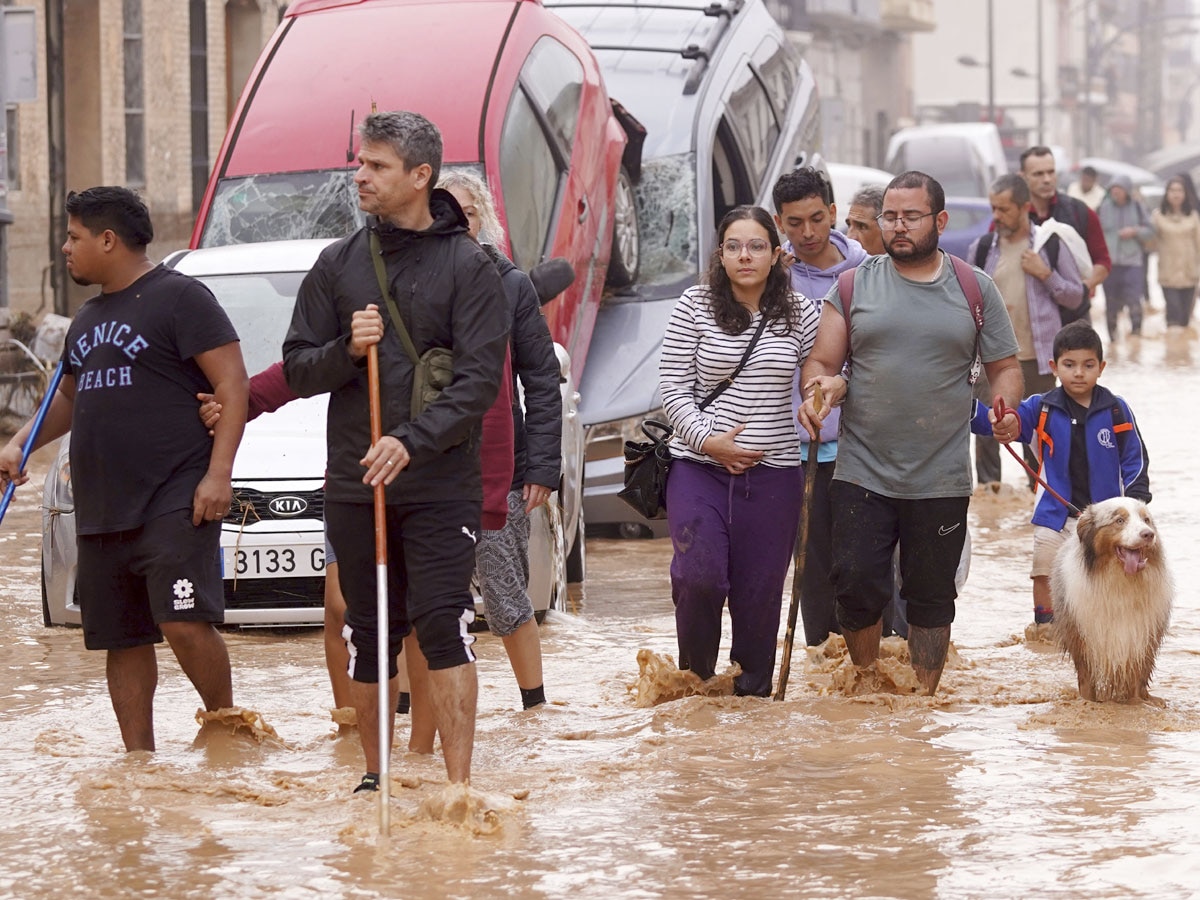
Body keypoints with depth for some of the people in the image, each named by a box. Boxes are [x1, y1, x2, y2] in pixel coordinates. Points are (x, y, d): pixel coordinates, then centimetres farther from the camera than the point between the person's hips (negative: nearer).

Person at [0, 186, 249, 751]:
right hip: (100, 512, 8)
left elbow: (233, 384, -10)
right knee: (122, 641, 7)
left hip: (174, 506, -8)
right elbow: (70, 398, 34)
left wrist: (218, 473, -19)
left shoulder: (178, 298, -5)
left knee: (184, 623, -18)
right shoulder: (89, 318, 21)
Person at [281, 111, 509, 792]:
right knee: (369, 634, 9)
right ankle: (376, 775, 21)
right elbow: (298, 370, 10)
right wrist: (346, 351, -12)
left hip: (442, 486, -4)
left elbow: (481, 378, -10)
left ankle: (459, 784, -12)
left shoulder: (468, 265, -3)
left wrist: (413, 441, -22)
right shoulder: (339, 264, 9)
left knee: (443, 626, -12)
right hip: (354, 483, 4)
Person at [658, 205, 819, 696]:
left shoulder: (800, 314, 4)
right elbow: (672, 386, -1)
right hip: (699, 466, -2)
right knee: (699, 576, -15)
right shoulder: (695, 307, -1)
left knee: (760, 590, 3)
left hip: (773, 472, 2)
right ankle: (694, 676, 9)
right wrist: (708, 440, -12)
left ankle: (753, 688, 18)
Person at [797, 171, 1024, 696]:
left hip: (942, 481, 0)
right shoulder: (854, 285, 6)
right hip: (862, 474, 0)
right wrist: (818, 390, -17)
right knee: (856, 587, -6)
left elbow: (1004, 366, 10)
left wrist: (1006, 409, -10)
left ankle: (924, 698, 19)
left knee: (931, 598, 7)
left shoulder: (974, 290, 6)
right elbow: (821, 363, 6)